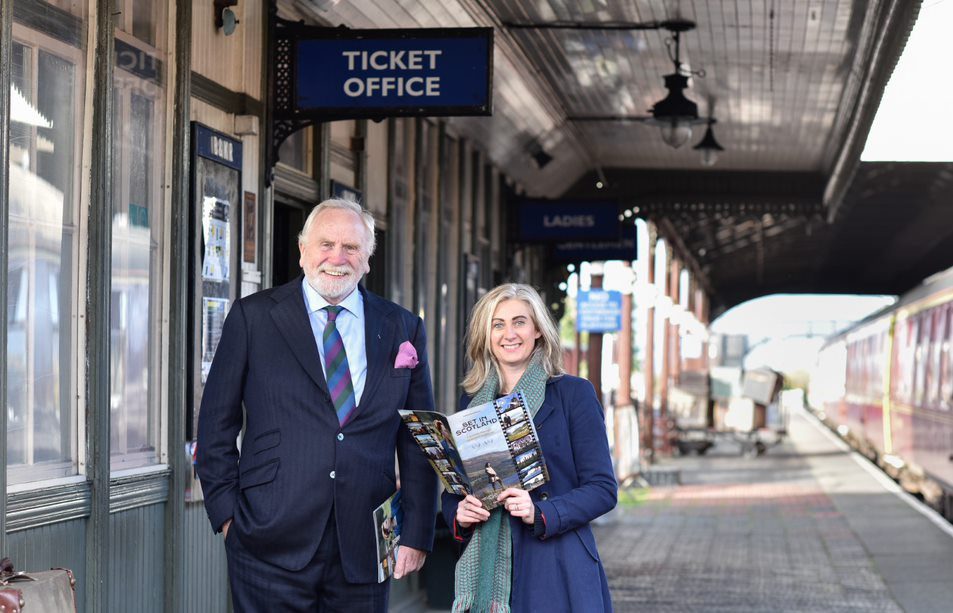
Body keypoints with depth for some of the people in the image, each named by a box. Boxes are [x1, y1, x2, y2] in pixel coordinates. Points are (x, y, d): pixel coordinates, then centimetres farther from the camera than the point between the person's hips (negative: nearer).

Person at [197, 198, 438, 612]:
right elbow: (216, 425, 4)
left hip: (363, 552, 2)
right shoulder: (253, 317, 2)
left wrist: (416, 534, 4)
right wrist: (227, 514, -3)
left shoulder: (403, 330, 8)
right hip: (273, 549, -2)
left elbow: (419, 442, 9)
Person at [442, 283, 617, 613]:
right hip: (487, 569, 3)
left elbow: (603, 489, -5)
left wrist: (540, 513, -19)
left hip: (556, 570, -3)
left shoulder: (574, 393, 0)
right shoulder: (472, 400, 11)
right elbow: (453, 487, 17)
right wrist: (458, 514, -6)